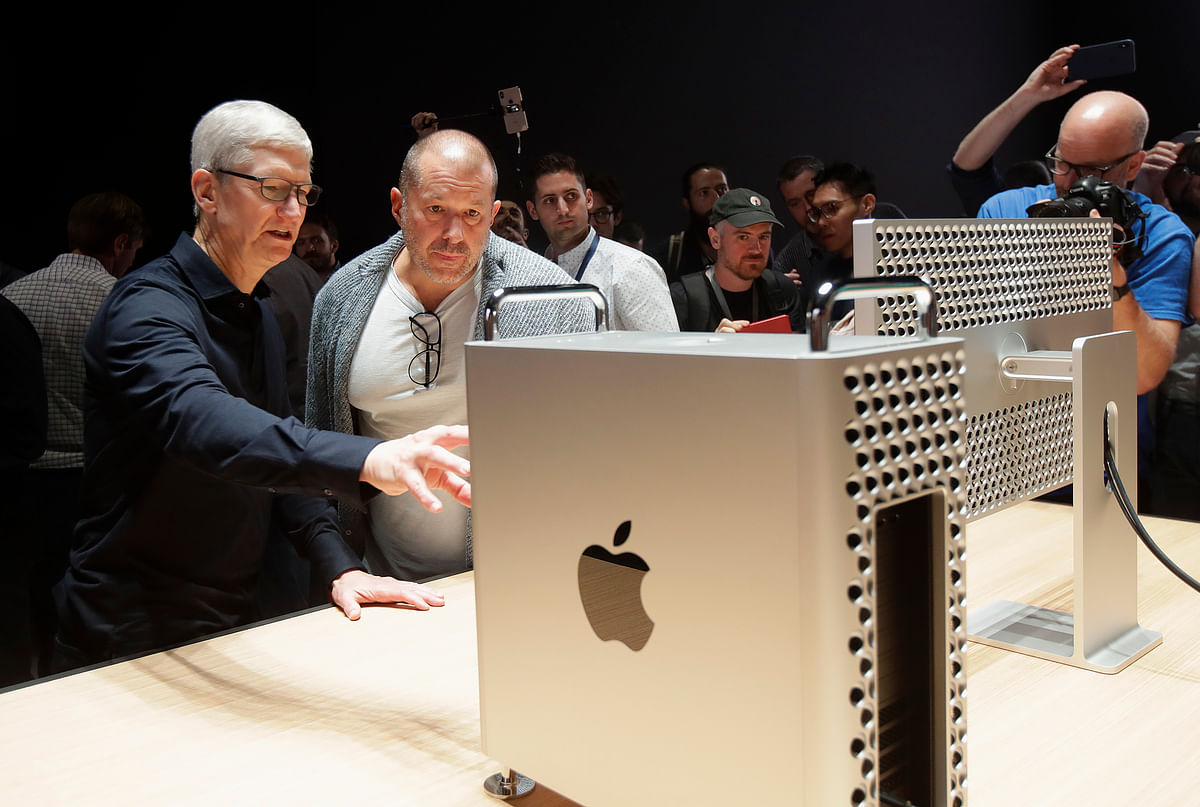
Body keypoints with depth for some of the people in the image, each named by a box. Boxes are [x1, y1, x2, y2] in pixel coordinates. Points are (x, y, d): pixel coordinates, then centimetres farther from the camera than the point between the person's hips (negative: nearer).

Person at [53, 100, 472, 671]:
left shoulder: (259, 317, 10)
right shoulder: (148, 307, -20)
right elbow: (199, 421, -41)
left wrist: (340, 567, -3)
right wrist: (369, 461, -56)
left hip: (232, 621, 8)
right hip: (132, 639, -8)